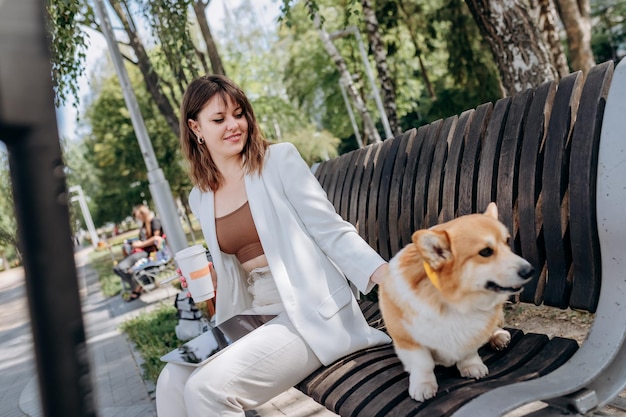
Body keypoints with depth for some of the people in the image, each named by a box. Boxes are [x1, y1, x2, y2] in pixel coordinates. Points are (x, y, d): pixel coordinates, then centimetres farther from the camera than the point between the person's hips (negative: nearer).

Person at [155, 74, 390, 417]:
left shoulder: (279, 159, -5)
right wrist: (210, 280, -1)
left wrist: (388, 276, -24)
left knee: (207, 388, -21)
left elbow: (332, 231, -11)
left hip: (311, 313, -6)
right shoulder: (201, 198, 11)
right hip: (252, 318, 6)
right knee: (172, 382, -11)